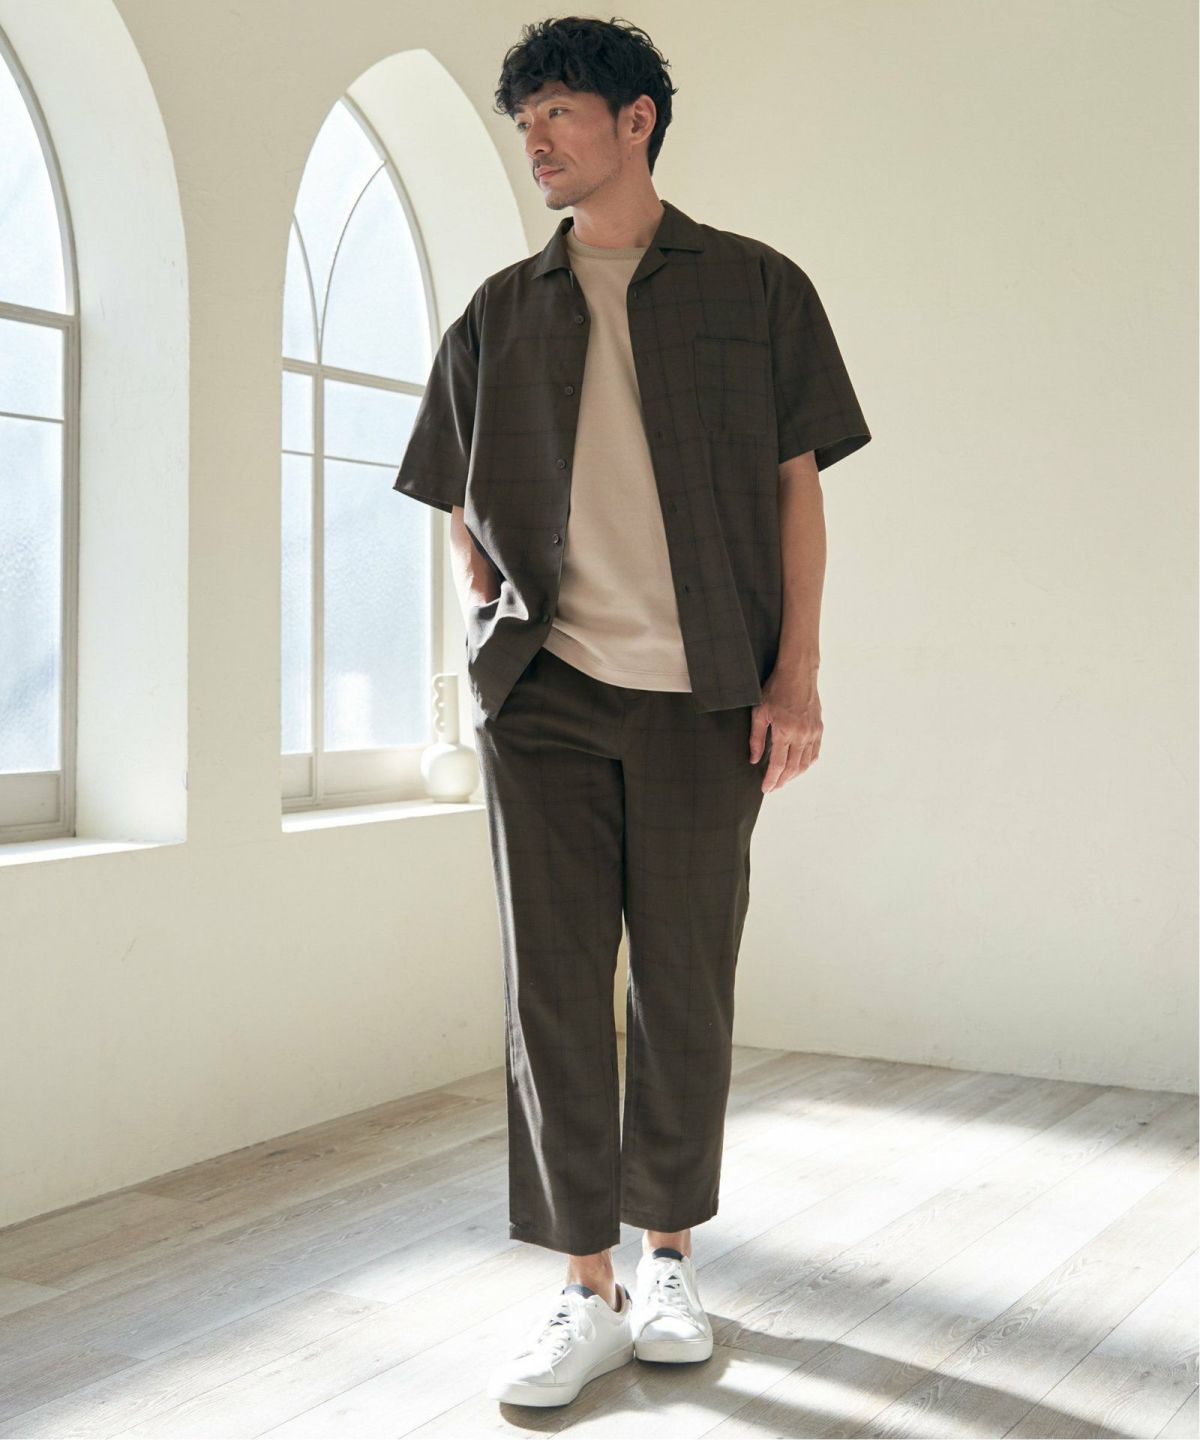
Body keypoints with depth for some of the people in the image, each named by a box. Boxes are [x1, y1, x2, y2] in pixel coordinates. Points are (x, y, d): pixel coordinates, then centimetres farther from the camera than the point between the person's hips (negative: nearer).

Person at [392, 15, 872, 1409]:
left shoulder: (754, 287, 7)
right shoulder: (499, 313, 12)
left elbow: (797, 487, 4)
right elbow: (464, 512, 18)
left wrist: (796, 676, -4)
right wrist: (487, 647, 7)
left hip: (702, 694, -1)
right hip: (544, 693, 2)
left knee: (685, 981, 5)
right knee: (551, 986, -1)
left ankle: (669, 1256, 22)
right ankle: (587, 1290, 9)